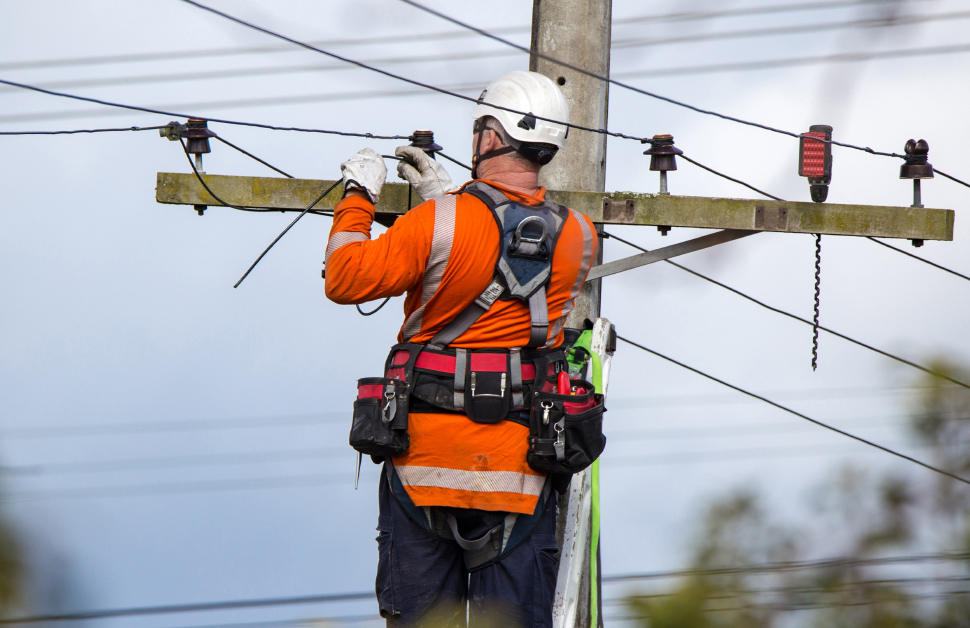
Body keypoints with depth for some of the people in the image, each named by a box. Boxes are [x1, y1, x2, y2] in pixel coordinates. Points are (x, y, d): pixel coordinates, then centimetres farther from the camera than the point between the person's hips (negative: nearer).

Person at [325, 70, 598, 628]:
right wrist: (446, 195, 28)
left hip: (425, 459, -2)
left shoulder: (438, 225, -12)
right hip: (517, 471, 2)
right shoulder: (577, 238, 1)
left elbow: (346, 279, -1)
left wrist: (358, 197, 13)